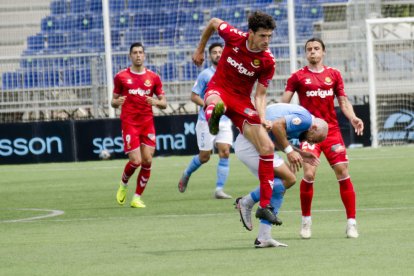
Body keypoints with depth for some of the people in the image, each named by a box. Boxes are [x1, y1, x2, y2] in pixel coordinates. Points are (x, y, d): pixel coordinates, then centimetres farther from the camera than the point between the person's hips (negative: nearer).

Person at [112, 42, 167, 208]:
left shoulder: (153, 77, 7)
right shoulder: (121, 77, 4)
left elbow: (164, 104, 10)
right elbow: (113, 102, 10)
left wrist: (156, 102, -13)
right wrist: (117, 102, -14)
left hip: (148, 123, 2)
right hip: (129, 123, -2)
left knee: (147, 160, -5)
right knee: (136, 161, -12)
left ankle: (137, 198, 7)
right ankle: (123, 184, 19)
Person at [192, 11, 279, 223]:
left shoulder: (268, 62, -11)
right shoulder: (234, 37, -14)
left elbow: (260, 95, -7)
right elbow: (213, 22, 7)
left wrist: (262, 118, -25)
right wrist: (200, 50, 15)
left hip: (242, 100, 2)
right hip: (219, 88, -2)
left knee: (267, 147, -7)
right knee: (215, 103, -43)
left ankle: (265, 206, -2)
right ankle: (213, 114, -81)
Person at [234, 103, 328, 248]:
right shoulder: (305, 119, -10)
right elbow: (276, 125, -23)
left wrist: (300, 154, 17)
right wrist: (289, 150, -15)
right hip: (252, 142, -11)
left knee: (278, 187, 11)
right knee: (288, 179, -11)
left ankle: (263, 237, 10)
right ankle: (247, 202, -1)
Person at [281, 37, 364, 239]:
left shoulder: (334, 75, 10)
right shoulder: (298, 77, 3)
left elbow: (343, 101, 13)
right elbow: (283, 103, 1)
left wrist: (353, 118, -4)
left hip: (331, 130, 2)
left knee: (343, 173, -4)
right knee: (309, 174, -15)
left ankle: (351, 222, 2)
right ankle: (306, 221, 4)